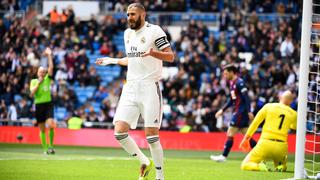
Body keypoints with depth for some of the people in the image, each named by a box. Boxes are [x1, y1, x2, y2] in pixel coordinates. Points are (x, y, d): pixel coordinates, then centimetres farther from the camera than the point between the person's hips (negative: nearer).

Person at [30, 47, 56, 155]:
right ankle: (45, 149, 11)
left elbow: (51, 67, -6)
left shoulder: (47, 79, 6)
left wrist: (49, 55, -7)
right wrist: (38, 83, -10)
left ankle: (51, 145, -2)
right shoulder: (33, 81, 6)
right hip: (39, 105, 1)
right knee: (42, 129, 4)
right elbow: (32, 93, -8)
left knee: (50, 125, -18)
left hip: (48, 104, -1)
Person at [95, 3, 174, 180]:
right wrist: (112, 61, 31)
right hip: (130, 87, 7)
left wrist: (153, 53, -28)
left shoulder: (154, 31, -6)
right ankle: (144, 162, 14)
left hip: (149, 87, -7)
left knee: (151, 135, -9)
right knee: (119, 132, -6)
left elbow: (170, 56, -11)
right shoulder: (128, 33, 17)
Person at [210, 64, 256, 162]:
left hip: (241, 111, -9)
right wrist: (222, 110, 22)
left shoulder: (239, 82, -13)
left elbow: (246, 97, -18)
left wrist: (249, 112, -24)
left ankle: (223, 156, 0)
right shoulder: (232, 83, 16)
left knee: (230, 134, -5)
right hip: (237, 111, 9)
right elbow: (231, 100, 24)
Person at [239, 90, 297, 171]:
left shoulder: (268, 106, 4)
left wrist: (246, 139, 13)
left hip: (265, 144, -2)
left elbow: (255, 123, 5)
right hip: (281, 148, 2)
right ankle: (280, 166, 0)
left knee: (244, 165, 10)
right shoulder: (293, 114, 8)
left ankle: (260, 166, -20)